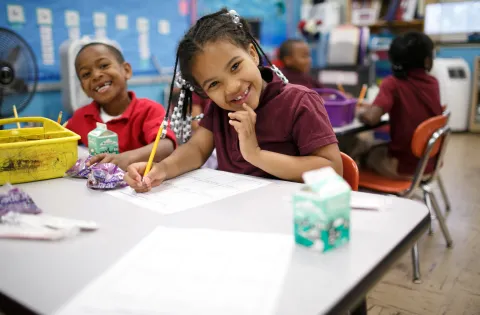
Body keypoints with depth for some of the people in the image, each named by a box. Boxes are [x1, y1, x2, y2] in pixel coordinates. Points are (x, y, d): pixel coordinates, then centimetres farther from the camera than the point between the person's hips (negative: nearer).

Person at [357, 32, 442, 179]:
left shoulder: (392, 83, -16)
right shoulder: (433, 83, 0)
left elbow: (371, 118, -28)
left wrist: (363, 112, -6)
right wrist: (373, 106, 13)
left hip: (404, 167, -5)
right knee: (380, 146, 28)